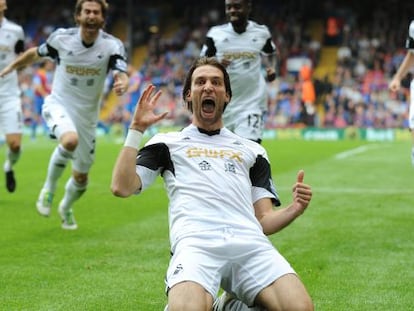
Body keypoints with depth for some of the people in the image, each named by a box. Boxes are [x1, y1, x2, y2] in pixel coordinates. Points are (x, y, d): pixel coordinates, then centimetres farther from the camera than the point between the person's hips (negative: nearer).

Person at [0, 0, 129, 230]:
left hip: (87, 114, 2)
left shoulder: (112, 45, -12)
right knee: (70, 140, -37)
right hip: (59, 105, -2)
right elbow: (36, 53, 9)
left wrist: (122, 83, -49)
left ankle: (66, 208, 47)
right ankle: (49, 188, -11)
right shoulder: (61, 38, -10)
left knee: (81, 177, 12)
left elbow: (122, 76, -26)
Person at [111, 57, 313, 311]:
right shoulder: (168, 143, 25)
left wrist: (295, 209, 3)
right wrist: (136, 129, 11)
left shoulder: (252, 150, 31)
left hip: (250, 243, 3)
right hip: (195, 242, -3)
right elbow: (122, 188, 11)